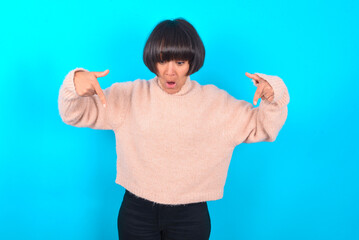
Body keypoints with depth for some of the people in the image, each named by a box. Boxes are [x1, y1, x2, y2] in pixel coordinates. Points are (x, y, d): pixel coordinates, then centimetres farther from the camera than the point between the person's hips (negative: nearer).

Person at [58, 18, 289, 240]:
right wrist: (75, 82, -26)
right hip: (137, 212, 0)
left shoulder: (215, 102, -4)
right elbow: (75, 113, -4)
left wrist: (273, 96, -19)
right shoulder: (130, 96, -5)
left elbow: (262, 126, 1)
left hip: (190, 216, 0)